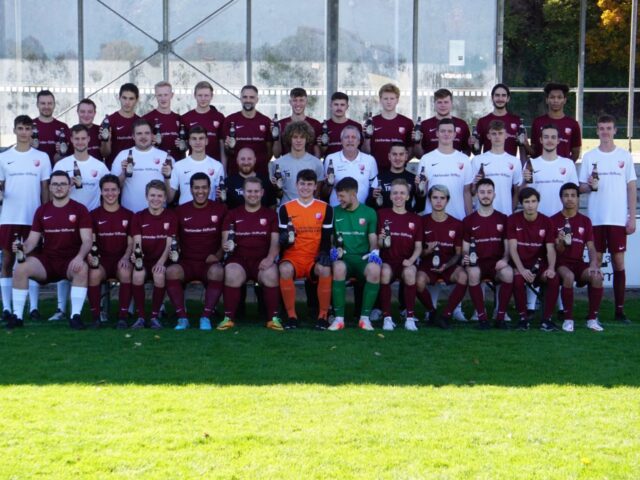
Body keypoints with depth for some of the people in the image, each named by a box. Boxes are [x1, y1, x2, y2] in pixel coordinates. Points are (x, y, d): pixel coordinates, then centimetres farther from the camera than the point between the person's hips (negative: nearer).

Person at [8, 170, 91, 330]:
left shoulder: (79, 209, 0)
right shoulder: (42, 211, 10)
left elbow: (87, 240, -7)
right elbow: (32, 240, 9)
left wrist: (79, 257, -28)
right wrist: (23, 248, -16)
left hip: (71, 261, -3)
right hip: (46, 259, 3)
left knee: (82, 269, -37)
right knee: (20, 269, -24)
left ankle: (75, 316, -26)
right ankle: (17, 316, -13)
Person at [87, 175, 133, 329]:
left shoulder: (128, 215, 10)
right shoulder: (94, 215, 8)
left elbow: (131, 243, 6)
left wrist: (125, 258, -15)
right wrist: (90, 255, -21)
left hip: (121, 259, 0)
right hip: (101, 259, 0)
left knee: (126, 272, -35)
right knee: (93, 273, -34)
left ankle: (123, 317, -27)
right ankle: (95, 317, -20)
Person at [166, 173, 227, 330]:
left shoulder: (220, 209, 4)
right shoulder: (181, 211, 7)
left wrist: (218, 255, -6)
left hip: (210, 263, -1)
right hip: (186, 262, 1)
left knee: (217, 271, -36)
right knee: (171, 271, -31)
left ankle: (206, 317, -24)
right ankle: (182, 317, -22)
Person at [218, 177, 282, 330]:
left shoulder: (270, 214, 12)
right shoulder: (233, 214, 12)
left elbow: (275, 241, 2)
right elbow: (225, 240, 5)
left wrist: (270, 258, -17)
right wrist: (226, 245, -20)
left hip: (262, 259, 0)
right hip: (238, 259, 0)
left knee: (271, 275, -33)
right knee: (232, 275, -34)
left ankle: (273, 318, -20)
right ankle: (228, 318, -22)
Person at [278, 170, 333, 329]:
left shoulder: (325, 208, 7)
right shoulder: (285, 208, 6)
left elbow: (327, 238, 5)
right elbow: (282, 241, 2)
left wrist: (324, 253, -16)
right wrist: (286, 239, -23)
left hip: (315, 259, 0)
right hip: (293, 258, 0)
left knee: (325, 269, -34)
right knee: (285, 269, -35)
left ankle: (323, 316, -18)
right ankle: (291, 316, -21)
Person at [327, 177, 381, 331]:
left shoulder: (369, 213, 10)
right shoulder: (334, 212, 11)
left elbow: (373, 238, 9)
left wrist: (374, 251, -12)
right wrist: (334, 249, -7)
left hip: (363, 258, 0)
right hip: (343, 258, 0)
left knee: (374, 269, -37)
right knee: (338, 267, -39)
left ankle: (365, 317, -23)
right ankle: (339, 318, -30)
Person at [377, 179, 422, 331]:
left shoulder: (415, 219, 11)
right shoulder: (382, 214, 7)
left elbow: (418, 246, 7)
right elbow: (378, 244, 5)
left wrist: (411, 260, -12)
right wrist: (381, 240, -19)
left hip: (406, 262, 1)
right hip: (387, 260, -1)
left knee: (410, 273, -35)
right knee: (385, 272, -36)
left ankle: (410, 317, -23)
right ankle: (387, 317, -25)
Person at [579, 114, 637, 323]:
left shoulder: (625, 156, 6)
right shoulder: (589, 157, 6)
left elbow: (631, 188, 6)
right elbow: (581, 187, 8)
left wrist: (632, 217, 0)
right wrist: (590, 186, -15)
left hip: (618, 219, 0)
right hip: (595, 218, 0)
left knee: (619, 262, 1)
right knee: (595, 262, 1)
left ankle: (620, 309, 7)